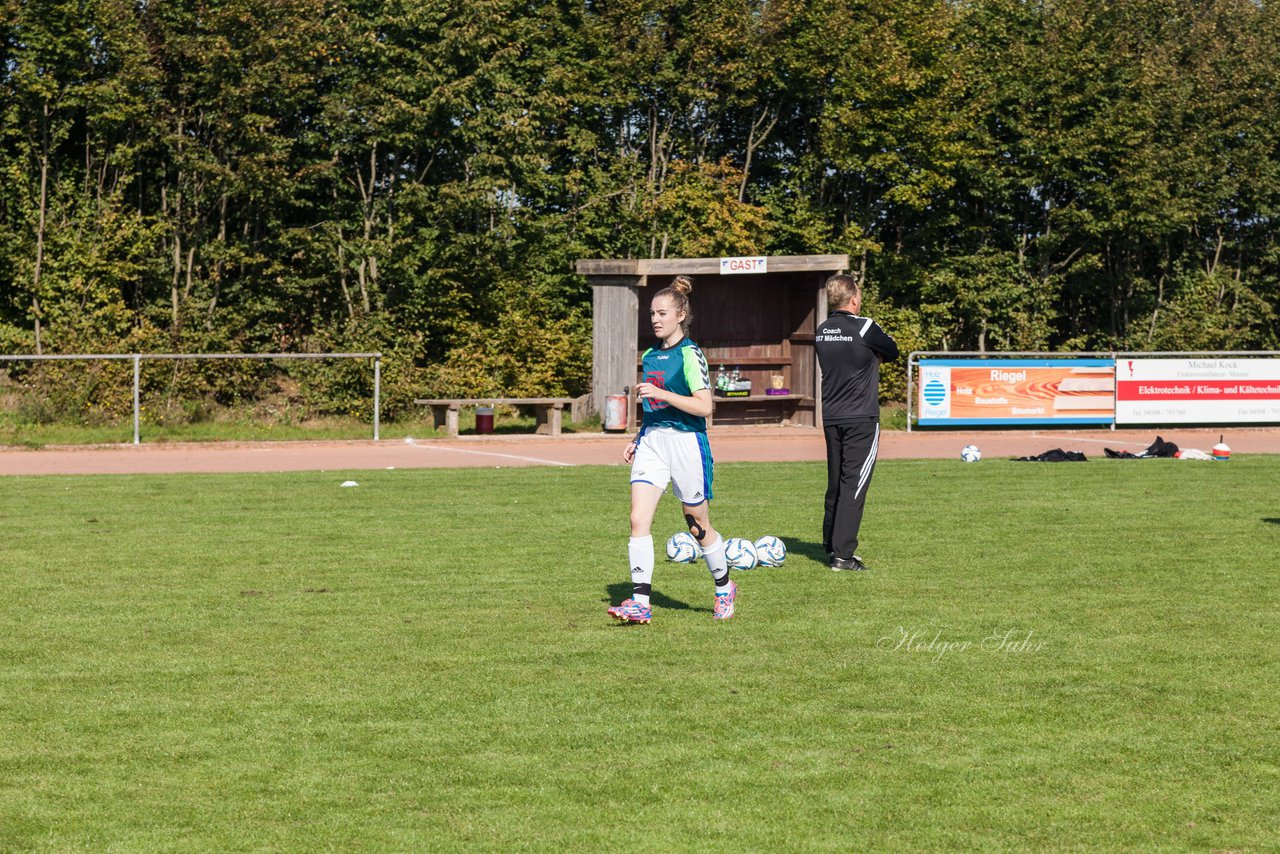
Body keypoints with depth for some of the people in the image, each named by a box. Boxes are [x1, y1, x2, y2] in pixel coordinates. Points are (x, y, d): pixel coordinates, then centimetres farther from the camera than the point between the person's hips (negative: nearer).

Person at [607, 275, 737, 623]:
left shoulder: (690, 355, -10)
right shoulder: (649, 356, 13)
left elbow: (704, 407, -18)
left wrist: (659, 393, -23)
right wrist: (637, 439, 15)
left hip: (686, 441, -6)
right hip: (652, 442, 6)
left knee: (697, 526, 7)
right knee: (638, 519, -10)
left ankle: (724, 588, 30)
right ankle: (640, 602, -14)